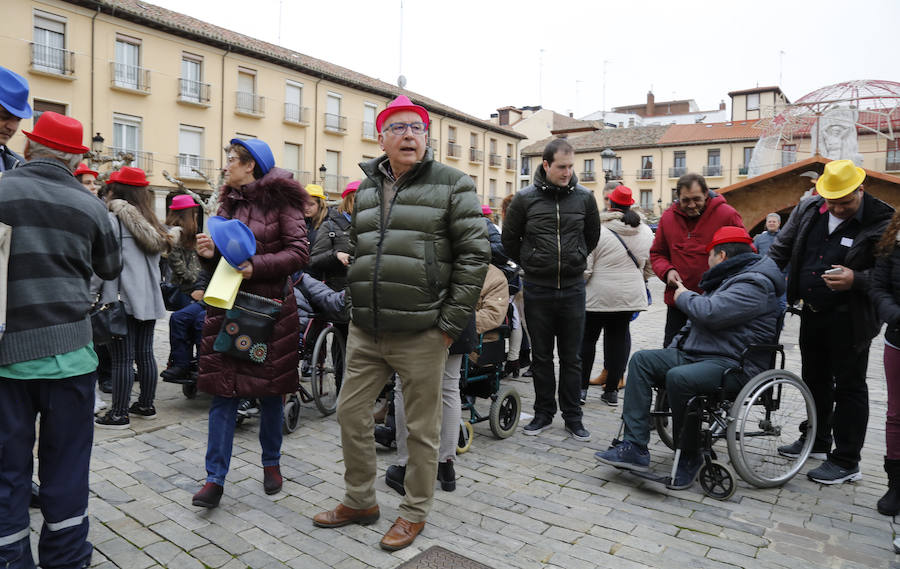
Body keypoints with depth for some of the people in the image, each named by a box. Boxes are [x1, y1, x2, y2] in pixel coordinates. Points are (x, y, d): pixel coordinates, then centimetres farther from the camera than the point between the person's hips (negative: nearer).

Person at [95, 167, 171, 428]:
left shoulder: (112, 219, -8)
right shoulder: (150, 221, 13)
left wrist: (107, 300, -11)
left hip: (125, 299, -7)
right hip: (150, 299, 7)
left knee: (122, 358, -2)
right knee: (145, 353, 13)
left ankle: (119, 414, 5)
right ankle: (146, 405, 22)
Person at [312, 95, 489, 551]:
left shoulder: (452, 185, -4)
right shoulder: (366, 188, 14)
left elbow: (474, 254, -8)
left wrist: (451, 323, -11)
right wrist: (357, 304, 15)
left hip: (420, 334, -5)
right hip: (364, 332, 6)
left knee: (421, 428, 7)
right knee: (351, 412, 14)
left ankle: (415, 512, 28)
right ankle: (359, 501, 34)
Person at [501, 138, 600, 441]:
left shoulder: (584, 197, 1)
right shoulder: (525, 198, -4)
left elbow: (592, 236, 16)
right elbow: (509, 239, 7)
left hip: (573, 288, 1)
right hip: (538, 290, -1)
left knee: (572, 357, 9)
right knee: (541, 356, 10)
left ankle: (573, 416, 20)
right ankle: (544, 412, 24)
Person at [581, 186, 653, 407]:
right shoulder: (645, 231, 6)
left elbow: (584, 269, -14)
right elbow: (650, 266, 16)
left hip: (599, 296, -4)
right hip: (630, 296, 4)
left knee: (587, 338, 9)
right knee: (619, 337, 10)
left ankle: (581, 388, 14)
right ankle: (612, 390, 14)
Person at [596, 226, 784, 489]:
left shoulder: (753, 284, -12)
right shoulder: (729, 278, 22)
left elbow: (710, 312, -26)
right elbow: (697, 322, 26)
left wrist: (684, 297, -5)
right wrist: (673, 350, 14)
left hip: (733, 366, -10)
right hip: (697, 354, 10)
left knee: (679, 378, -36)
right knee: (642, 360, -3)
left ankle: (689, 457, -11)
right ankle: (635, 447, -11)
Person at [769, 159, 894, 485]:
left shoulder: (881, 222, -14)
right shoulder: (808, 209, 2)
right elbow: (781, 250, 11)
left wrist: (856, 280, -28)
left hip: (849, 320, -6)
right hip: (812, 313, 6)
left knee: (849, 386, 4)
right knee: (815, 379, 18)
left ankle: (846, 461, 16)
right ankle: (817, 441, 36)